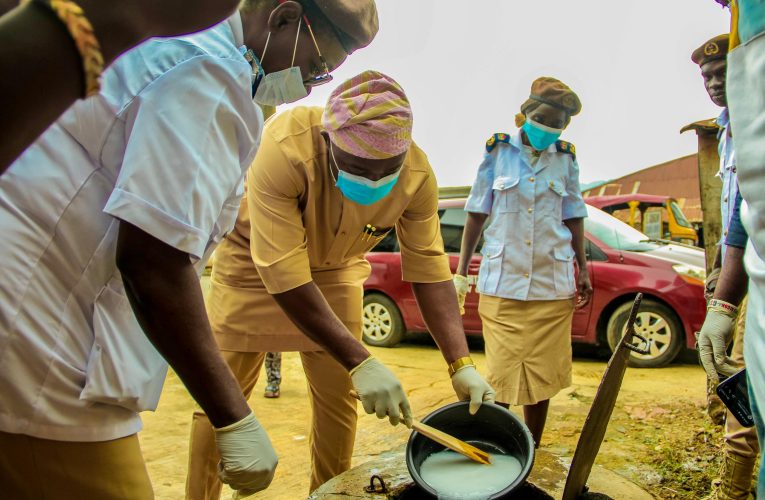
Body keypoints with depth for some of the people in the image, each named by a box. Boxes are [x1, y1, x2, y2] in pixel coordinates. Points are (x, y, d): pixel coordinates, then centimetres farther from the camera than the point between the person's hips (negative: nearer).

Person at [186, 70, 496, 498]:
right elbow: (284, 275, -36)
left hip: (336, 270, 3)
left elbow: (430, 269, -17)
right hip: (256, 264, -3)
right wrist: (360, 362, -36)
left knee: (339, 398, 4)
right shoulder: (284, 148, -37)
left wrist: (461, 364, -25)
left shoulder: (418, 174, -24)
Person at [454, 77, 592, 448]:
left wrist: (583, 269, 12)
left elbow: (573, 217, 13)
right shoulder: (498, 150, 1)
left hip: (552, 284, 2)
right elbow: (477, 213, 3)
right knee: (501, 376, -1)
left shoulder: (566, 158, 6)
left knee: (542, 375, 8)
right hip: (501, 281, -2)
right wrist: (462, 270, 2)